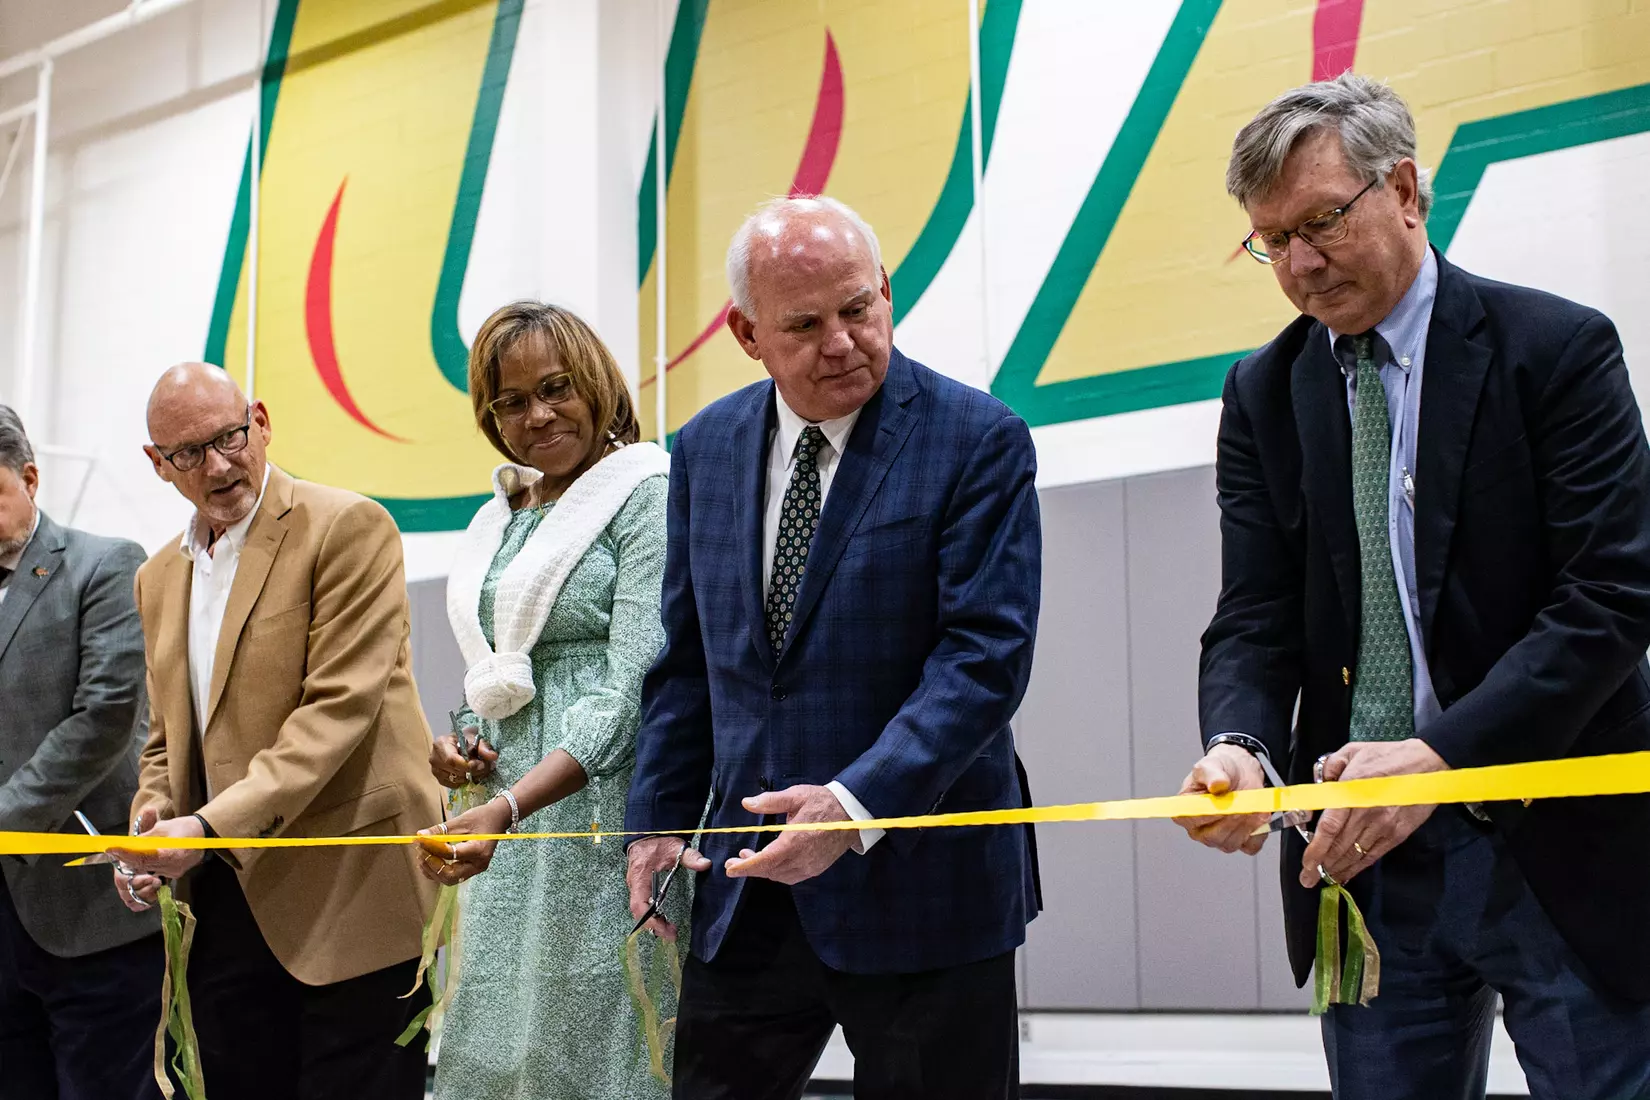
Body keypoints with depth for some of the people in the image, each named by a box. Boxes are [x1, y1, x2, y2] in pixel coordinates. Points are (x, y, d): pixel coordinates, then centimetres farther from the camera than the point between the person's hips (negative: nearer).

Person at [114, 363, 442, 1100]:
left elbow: (341, 704, -15)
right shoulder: (160, 578, 18)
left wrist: (213, 824, -22)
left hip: (349, 900, -6)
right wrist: (152, 817, 1)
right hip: (224, 908, 7)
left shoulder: (348, 529, -6)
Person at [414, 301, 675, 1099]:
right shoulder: (498, 518, 16)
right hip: (509, 812, 7)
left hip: (602, 808, -7)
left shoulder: (646, 495, -6)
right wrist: (460, 746, 2)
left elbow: (632, 682, -17)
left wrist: (508, 808, -27)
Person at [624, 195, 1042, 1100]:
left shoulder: (978, 439, -8)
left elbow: (986, 653, -15)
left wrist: (859, 805, -24)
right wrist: (660, 818, 6)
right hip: (746, 888, 5)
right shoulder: (706, 448, 8)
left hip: (919, 880, -4)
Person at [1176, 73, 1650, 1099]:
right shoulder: (1264, 396, 8)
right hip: (1367, 854, 4)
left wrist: (1440, 754, -23)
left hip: (1561, 850, -3)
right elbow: (1256, 619, 3)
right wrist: (1238, 744, -19)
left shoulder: (1556, 349, -5)